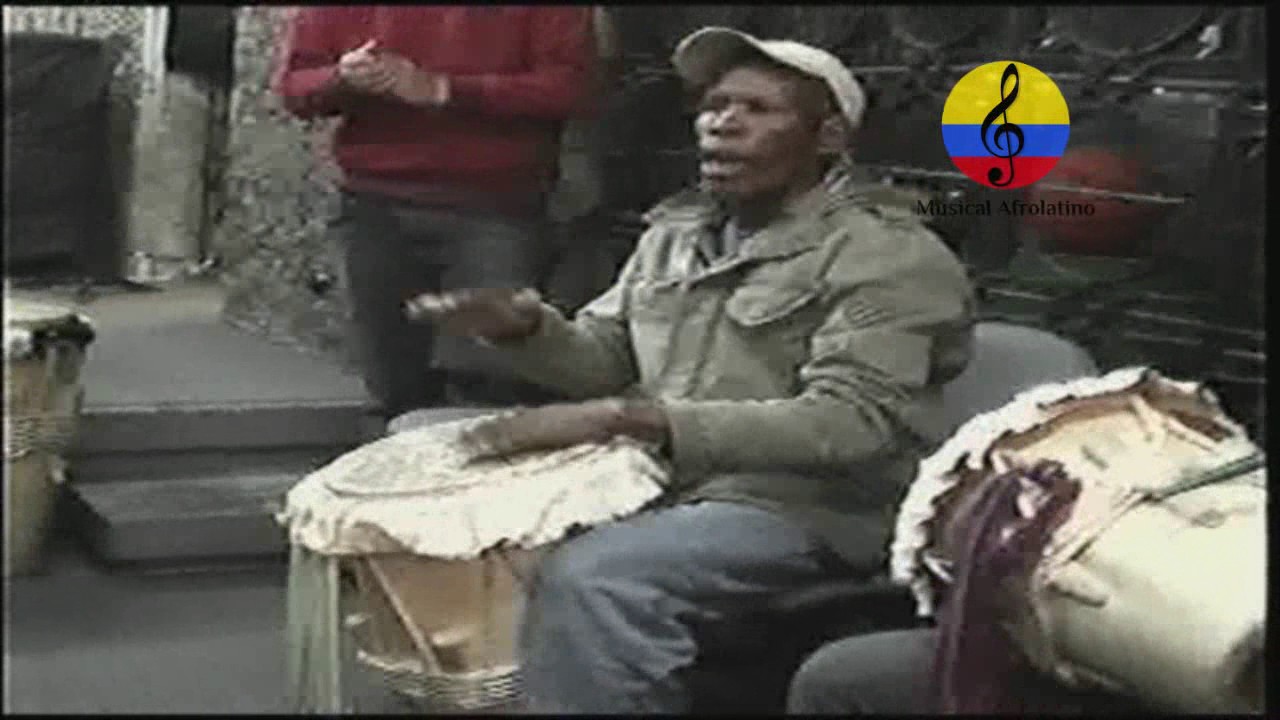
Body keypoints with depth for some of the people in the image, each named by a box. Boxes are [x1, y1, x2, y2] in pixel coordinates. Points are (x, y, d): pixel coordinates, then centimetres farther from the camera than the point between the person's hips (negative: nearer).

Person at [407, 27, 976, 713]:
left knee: (588, 580, -31)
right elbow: (604, 359, 18)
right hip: (650, 481, 8)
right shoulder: (676, 231, 13)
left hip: (800, 505, -7)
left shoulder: (888, 258, -11)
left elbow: (850, 425, -23)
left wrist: (630, 417, -31)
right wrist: (526, 327, -8)